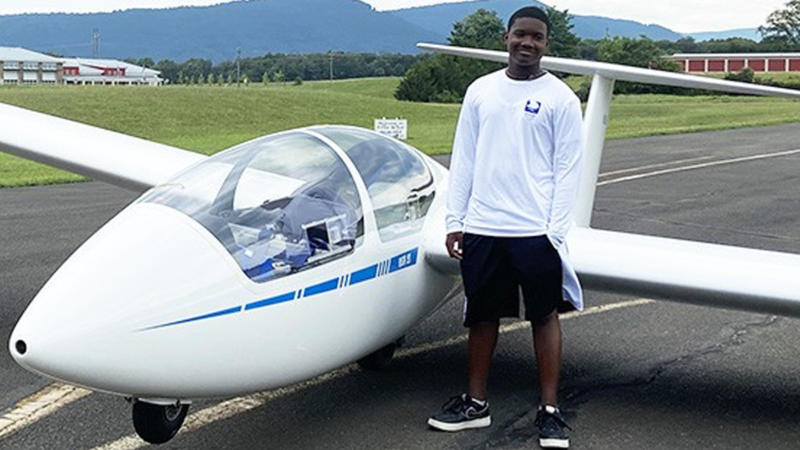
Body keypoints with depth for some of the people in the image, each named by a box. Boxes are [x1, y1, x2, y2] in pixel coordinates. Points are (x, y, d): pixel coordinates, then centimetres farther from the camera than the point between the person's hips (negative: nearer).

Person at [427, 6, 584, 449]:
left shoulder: (560, 97, -1)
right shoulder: (480, 90, 9)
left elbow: (567, 168, -3)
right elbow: (463, 160, 10)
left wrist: (556, 230, -10)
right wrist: (455, 220, 5)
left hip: (535, 230, -3)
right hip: (482, 226, 4)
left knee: (544, 315, 4)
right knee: (482, 315, 12)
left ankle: (549, 410, 13)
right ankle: (475, 402, 25)